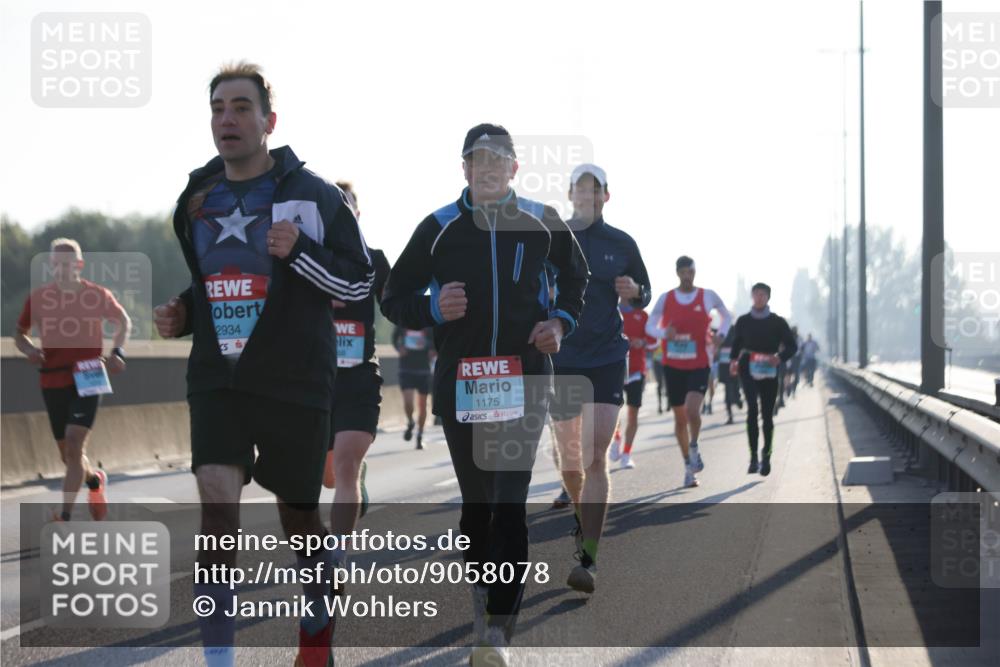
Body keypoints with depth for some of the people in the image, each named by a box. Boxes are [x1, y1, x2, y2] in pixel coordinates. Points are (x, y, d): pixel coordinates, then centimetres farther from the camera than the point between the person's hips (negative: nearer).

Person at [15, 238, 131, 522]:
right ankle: (95, 479, 45)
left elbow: (123, 322, 14)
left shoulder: (97, 295, -3)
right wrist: (29, 349, -9)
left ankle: (65, 516, -18)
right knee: (68, 455, 12)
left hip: (87, 380, -3)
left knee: (74, 446, -18)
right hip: (52, 381, 3)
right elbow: (20, 332, 14)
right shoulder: (38, 298, 1)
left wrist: (117, 352, -2)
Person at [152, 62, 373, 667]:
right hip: (217, 377, 3)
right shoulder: (196, 198, 9)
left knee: (299, 510, 9)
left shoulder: (312, 194, -6)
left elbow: (362, 281, -5)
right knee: (217, 496, -14)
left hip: (295, 382, -3)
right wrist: (179, 315, 3)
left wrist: (300, 251, -21)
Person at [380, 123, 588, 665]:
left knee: (511, 502, -11)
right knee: (476, 499, 8)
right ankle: (480, 588, 30)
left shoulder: (542, 223, 4)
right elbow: (394, 298, 7)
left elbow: (575, 275, 21)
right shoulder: (439, 228, 1)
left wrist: (561, 321, 3)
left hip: (525, 378, -1)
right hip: (460, 379, 1)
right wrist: (433, 309, -13)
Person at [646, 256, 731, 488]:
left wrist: (721, 335, -1)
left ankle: (694, 448, 4)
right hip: (673, 366, 2)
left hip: (699, 366, -2)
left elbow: (726, 316, 18)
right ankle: (689, 465, 19)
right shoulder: (666, 299, 2)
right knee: (679, 418, 7)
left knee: (692, 411, -23)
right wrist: (664, 333, -14)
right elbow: (650, 326, 7)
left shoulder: (707, 296, 1)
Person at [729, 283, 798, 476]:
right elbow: (737, 343, 18)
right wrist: (734, 360, 1)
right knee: (752, 408, -19)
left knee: (767, 413, 7)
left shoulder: (777, 322, 4)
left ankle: (766, 457, 21)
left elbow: (791, 346, 4)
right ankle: (753, 456, -20)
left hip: (769, 372, 1)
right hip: (749, 370, -1)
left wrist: (780, 358, -15)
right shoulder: (743, 321, 7)